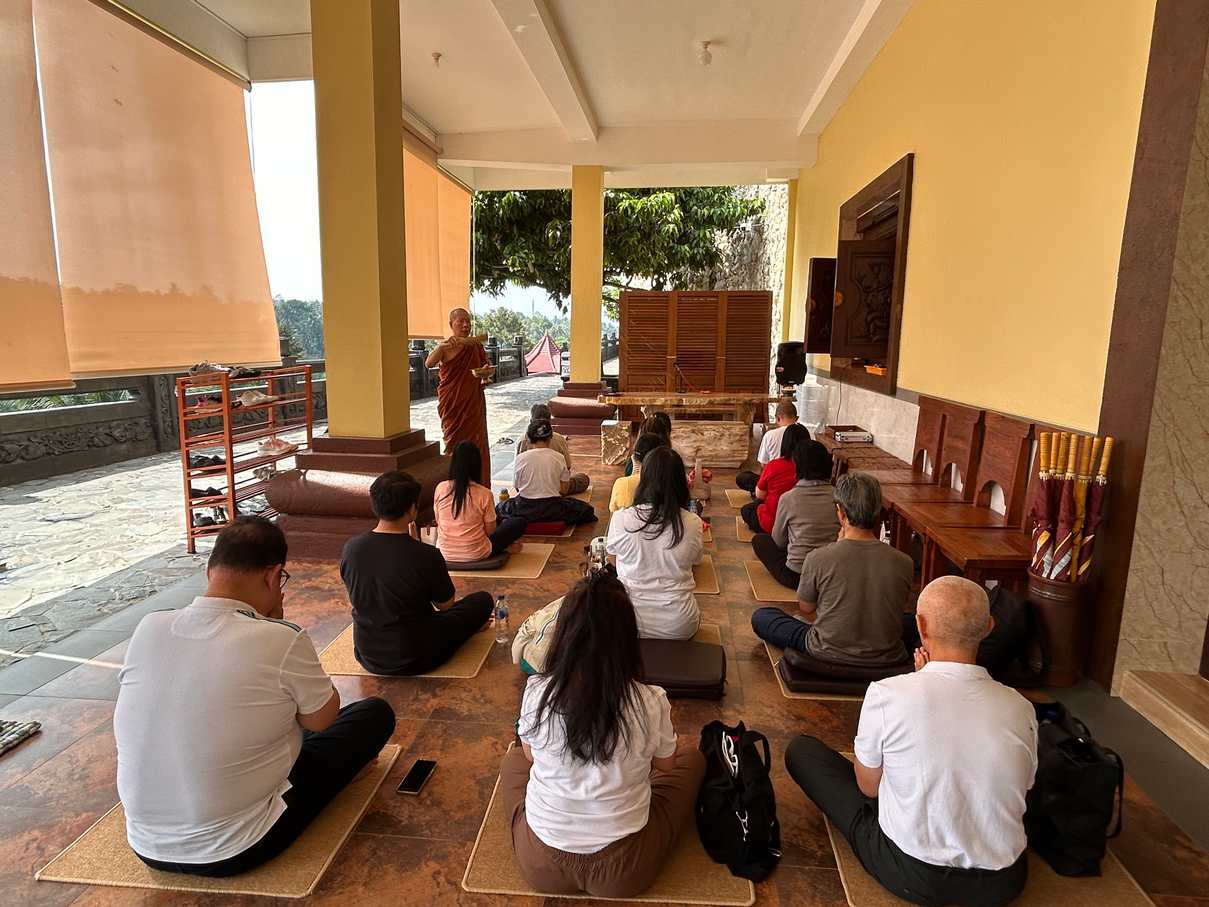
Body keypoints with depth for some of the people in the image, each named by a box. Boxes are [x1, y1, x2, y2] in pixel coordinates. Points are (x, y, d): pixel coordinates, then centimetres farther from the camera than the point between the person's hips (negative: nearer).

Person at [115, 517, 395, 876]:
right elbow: (322, 718, -7)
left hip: (148, 848, 6)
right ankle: (346, 758, 38)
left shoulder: (148, 628, -10)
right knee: (377, 713, 10)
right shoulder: (281, 641, -26)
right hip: (235, 851, -5)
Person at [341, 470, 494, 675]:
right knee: (483, 600, 9)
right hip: (414, 660, -5)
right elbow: (446, 605, -6)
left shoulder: (350, 548, -12)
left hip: (367, 657, 5)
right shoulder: (426, 555, -25)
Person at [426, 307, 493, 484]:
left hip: (474, 403, 3)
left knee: (477, 443, 3)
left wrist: (487, 371, -8)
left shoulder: (476, 346, 7)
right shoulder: (445, 346, -6)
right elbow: (429, 364, -24)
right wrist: (441, 346, -42)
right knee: (455, 443, 3)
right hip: (452, 404, -3)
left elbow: (488, 368, 17)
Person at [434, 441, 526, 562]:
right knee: (520, 523, 11)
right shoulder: (484, 494, -19)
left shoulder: (440, 488, -9)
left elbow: (438, 522, 5)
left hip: (444, 553, 5)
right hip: (475, 555, -5)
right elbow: (490, 531, -9)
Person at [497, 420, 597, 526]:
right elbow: (564, 491, -3)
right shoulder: (558, 458, -7)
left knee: (499, 507, 30)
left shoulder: (521, 458, -8)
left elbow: (518, 488, 2)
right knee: (586, 509, 19)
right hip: (552, 509, -1)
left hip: (525, 511, 1)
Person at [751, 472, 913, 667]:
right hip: (887, 661, 4)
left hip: (828, 655, -3)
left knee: (760, 616, 15)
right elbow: (897, 610, 5)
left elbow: (806, 608, -2)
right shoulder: (904, 563, -16)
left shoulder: (817, 558, -22)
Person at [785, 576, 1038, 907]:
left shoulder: (886, 693, -24)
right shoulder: (1020, 708, -13)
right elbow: (1020, 788, 6)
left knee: (801, 750, 6)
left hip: (912, 878, -5)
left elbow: (868, 786, -7)